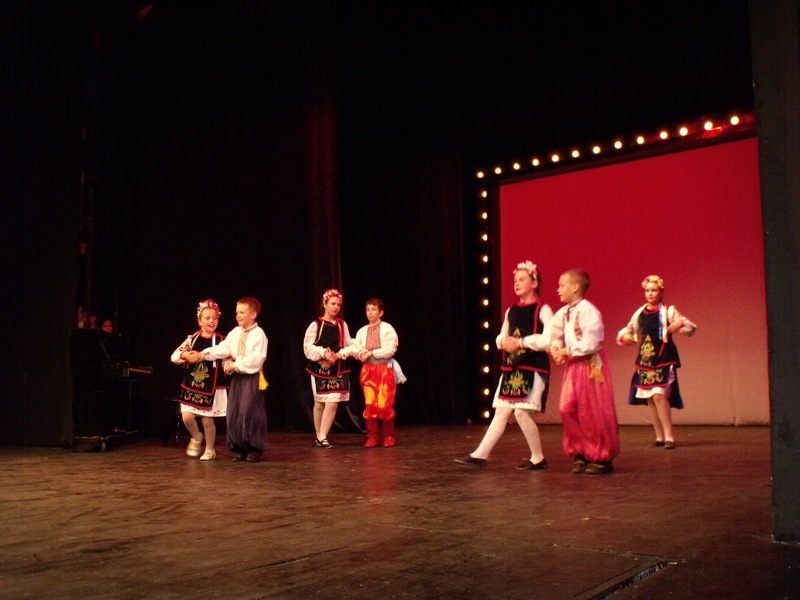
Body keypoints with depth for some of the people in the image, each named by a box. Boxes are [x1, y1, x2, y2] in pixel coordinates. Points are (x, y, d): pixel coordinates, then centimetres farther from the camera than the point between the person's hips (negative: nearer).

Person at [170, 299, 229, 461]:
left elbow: (226, 362, -5)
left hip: (212, 387, -2)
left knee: (207, 420, 4)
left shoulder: (221, 341, -4)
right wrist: (185, 355, -22)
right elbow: (174, 356, -2)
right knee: (187, 417, -5)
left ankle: (209, 450, 26)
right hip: (192, 384, 2)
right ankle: (196, 437, 28)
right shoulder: (192, 339, 1)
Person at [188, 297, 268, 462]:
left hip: (251, 377, -7)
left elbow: (257, 358, -17)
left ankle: (255, 449, 6)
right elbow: (223, 348, 2)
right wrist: (203, 354, -11)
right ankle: (240, 448, 16)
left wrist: (236, 365, -16)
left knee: (250, 412, -6)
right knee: (234, 413, 6)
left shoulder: (258, 334, -9)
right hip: (237, 377, 7)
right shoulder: (235, 332, 11)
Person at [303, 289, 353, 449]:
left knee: (333, 403, -9)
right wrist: (324, 353, -21)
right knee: (319, 404, 9)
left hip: (337, 369, 2)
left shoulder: (342, 325, 5)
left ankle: (322, 437, 0)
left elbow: (349, 346, 5)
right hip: (319, 369, -2)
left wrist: (339, 354, -14)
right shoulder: (315, 325, -5)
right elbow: (308, 347, -9)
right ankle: (318, 435, 25)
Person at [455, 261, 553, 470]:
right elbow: (501, 337, 20)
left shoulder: (542, 310, -6)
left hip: (534, 368, -6)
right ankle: (480, 454, 6)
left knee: (521, 412, -12)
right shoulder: (511, 311, 15)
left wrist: (521, 342, -16)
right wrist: (504, 341, -3)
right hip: (512, 368, 7)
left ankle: (538, 458, 5)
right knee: (501, 412, 6)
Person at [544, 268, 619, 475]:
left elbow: (590, 344, -22)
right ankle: (580, 453, 15)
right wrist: (556, 350, -2)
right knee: (568, 409, 2)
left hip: (591, 365, -7)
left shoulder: (588, 311, -16)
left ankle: (603, 458, 13)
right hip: (573, 366, 7)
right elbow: (551, 334, 16)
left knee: (593, 413, -1)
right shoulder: (562, 313, 7)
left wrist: (567, 351, -14)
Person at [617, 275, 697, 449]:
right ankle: (660, 437, 19)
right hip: (645, 361, 5)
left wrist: (681, 324, -27)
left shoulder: (668, 312, -3)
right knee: (650, 399, 7)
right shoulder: (639, 313, 8)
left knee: (659, 395, -17)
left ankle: (669, 437, -9)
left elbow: (691, 328, -6)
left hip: (663, 360, -5)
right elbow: (627, 330, 20)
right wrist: (623, 336, -3)